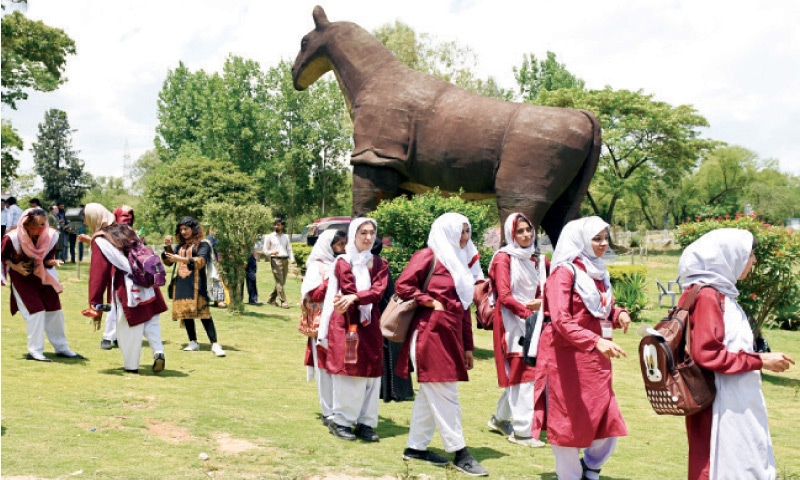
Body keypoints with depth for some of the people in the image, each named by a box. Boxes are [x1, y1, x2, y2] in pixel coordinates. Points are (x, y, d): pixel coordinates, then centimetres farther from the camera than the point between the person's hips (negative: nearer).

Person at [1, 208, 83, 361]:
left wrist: (53, 262, -26)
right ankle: (34, 351, 0)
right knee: (36, 311, -12)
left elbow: (47, 259, -4)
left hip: (41, 276, 4)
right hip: (22, 278, -4)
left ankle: (61, 348, 17)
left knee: (55, 310, 4)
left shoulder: (51, 236, -17)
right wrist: (15, 267, -23)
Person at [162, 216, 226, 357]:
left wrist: (181, 259, -23)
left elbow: (201, 261, -14)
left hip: (196, 282, -7)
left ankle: (215, 344, -17)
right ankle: (193, 342, 16)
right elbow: (168, 262, 19)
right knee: (184, 312, 6)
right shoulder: (181, 245, 18)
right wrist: (168, 247, 3)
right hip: (181, 282, 7)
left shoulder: (202, 244, 0)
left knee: (202, 311, -14)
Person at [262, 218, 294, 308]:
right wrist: (272, 252, -16)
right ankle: (283, 302, -13)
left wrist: (292, 259, -2)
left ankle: (271, 299, 20)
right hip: (275, 260, -5)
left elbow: (289, 249, 15)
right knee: (279, 282, -11)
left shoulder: (286, 237, 18)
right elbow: (265, 250, 5)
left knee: (282, 282, 6)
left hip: (285, 260, 5)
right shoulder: (270, 237, 6)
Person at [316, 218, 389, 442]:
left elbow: (378, 292, -8)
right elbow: (349, 290, -8)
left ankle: (365, 422, 11)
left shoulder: (380, 264, 9)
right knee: (348, 373, -4)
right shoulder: (342, 262, 1)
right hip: (346, 323, -4)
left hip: (370, 325, 4)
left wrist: (354, 298, -21)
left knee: (371, 374, 3)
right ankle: (341, 421, 7)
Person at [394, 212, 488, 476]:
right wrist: (430, 302, -13)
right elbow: (402, 285, -14)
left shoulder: (461, 262, 17)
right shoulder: (428, 256, -6)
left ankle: (416, 447, 20)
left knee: (430, 395, 12)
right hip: (430, 335, -8)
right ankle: (460, 453, 0)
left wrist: (467, 346, 15)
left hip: (450, 337, 8)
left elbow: (463, 309, 17)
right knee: (445, 396, -5)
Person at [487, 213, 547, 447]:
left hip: (531, 321, 7)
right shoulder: (504, 258, -7)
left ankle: (501, 418, 28)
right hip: (511, 320, -7)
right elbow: (504, 296, -14)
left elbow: (538, 291, 16)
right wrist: (527, 312, -23)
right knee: (522, 373, -9)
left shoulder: (534, 258, 14)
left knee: (519, 373, 11)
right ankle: (522, 430, -3)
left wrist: (541, 302, -6)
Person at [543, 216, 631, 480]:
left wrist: (619, 314, -2)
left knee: (608, 425, 10)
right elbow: (560, 320, -23)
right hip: (570, 359, -7)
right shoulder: (565, 272, -12)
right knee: (570, 426, 5)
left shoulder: (598, 272, 12)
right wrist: (597, 341, -35)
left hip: (597, 360, 7)